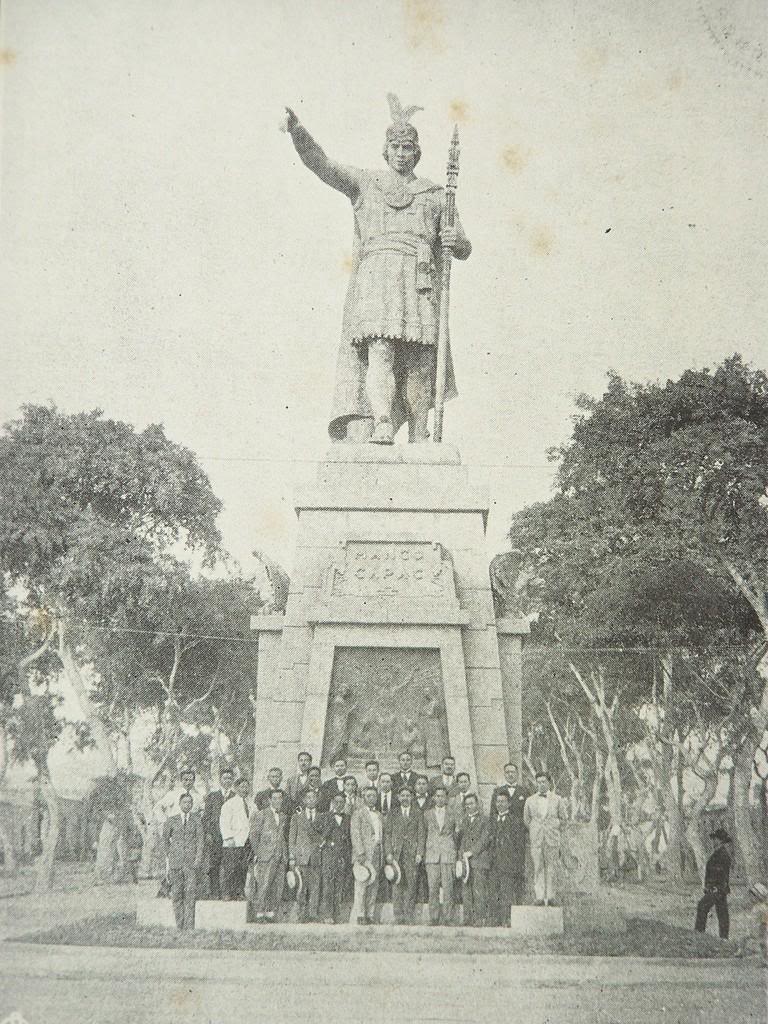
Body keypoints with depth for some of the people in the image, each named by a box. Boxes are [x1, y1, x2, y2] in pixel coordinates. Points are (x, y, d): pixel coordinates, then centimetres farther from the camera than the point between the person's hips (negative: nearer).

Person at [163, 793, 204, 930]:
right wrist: (169, 854, 12)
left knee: (190, 891, -9)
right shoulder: (172, 820, 5)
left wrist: (199, 858, -7)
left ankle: (189, 926, -7)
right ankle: (180, 925, 11)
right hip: (176, 861, 1)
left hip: (191, 861, -1)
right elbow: (165, 838, 17)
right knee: (177, 892, 2)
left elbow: (200, 839, 2)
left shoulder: (196, 819, 4)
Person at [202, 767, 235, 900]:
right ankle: (214, 892, 0)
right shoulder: (212, 796, 11)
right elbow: (206, 817, 8)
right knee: (214, 865, -4)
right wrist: (207, 833, -4)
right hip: (214, 836, -1)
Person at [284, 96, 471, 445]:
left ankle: (419, 442, -7)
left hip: (419, 280, 1)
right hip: (375, 276, -1)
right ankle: (381, 427, -35)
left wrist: (456, 240, -7)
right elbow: (320, 163, 9)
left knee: (419, 363, -8)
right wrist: (297, 130, -8)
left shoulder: (435, 195, 23)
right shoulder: (363, 183, 22)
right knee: (379, 350, -22)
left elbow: (464, 249, 18)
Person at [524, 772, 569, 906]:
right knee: (538, 868, -3)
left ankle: (551, 896, 4)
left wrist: (553, 828, 7)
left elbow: (564, 818, 12)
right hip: (536, 839, 1)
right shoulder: (530, 801, 10)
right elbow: (526, 819, 17)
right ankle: (540, 897, -2)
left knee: (552, 868, -1)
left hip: (552, 839, -1)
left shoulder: (558, 800, 7)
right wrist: (533, 831, 9)